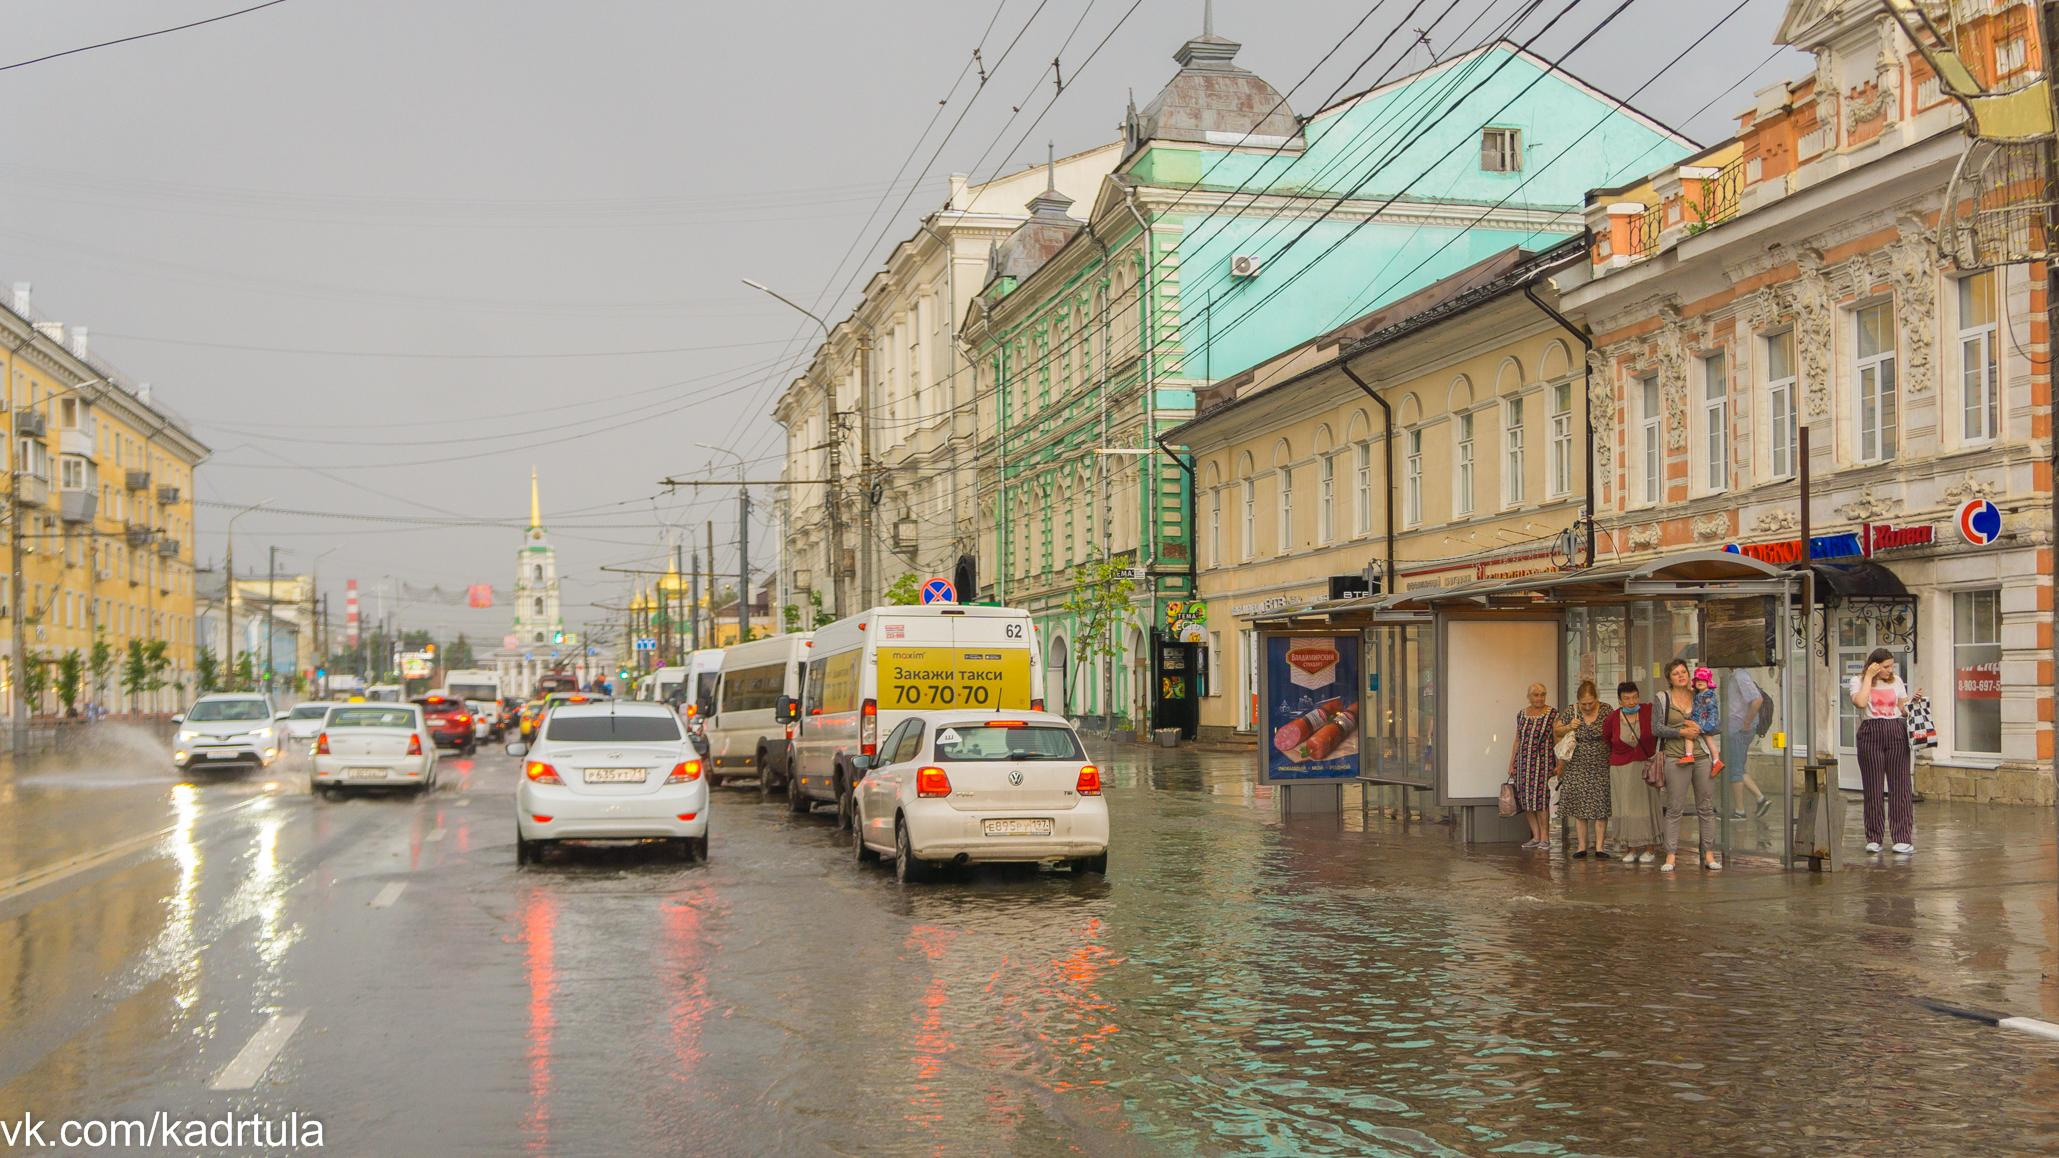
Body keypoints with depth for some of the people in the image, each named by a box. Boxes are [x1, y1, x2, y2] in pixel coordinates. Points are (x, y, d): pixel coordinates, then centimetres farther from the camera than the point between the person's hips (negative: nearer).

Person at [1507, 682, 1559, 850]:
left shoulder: (1552, 715, -1)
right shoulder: (1521, 715, 12)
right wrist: (1511, 764, 15)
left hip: (1543, 761, -5)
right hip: (1523, 762, 5)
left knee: (1540, 797, -8)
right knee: (1525, 798, 2)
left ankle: (1544, 837, 1)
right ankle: (1536, 836, 8)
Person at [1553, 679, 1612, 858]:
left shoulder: (1606, 711, -4)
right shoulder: (1570, 712, -2)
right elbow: (1556, 731, 9)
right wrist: (1569, 727, -11)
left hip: (1601, 767, -1)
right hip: (1577, 767, 1)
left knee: (1600, 807, -2)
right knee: (1579, 809, 4)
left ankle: (1600, 847, 3)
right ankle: (1581, 846, 9)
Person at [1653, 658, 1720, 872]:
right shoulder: (1663, 699, 5)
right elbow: (1657, 727, -1)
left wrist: (1698, 728, -5)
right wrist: (1681, 732, -10)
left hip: (1702, 756, 3)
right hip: (1676, 757, -2)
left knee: (1706, 807, 4)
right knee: (1674, 808, -3)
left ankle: (1709, 854, 9)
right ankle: (1671, 855, -1)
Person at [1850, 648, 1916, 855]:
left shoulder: (1896, 681, 15)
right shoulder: (1858, 681, 4)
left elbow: (1903, 707, 18)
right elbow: (1860, 702, -15)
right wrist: (1869, 677, -9)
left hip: (1896, 732, 2)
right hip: (1871, 733, -2)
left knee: (1900, 785, -4)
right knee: (1873, 787, 0)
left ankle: (1904, 838, -4)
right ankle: (1873, 839, 7)